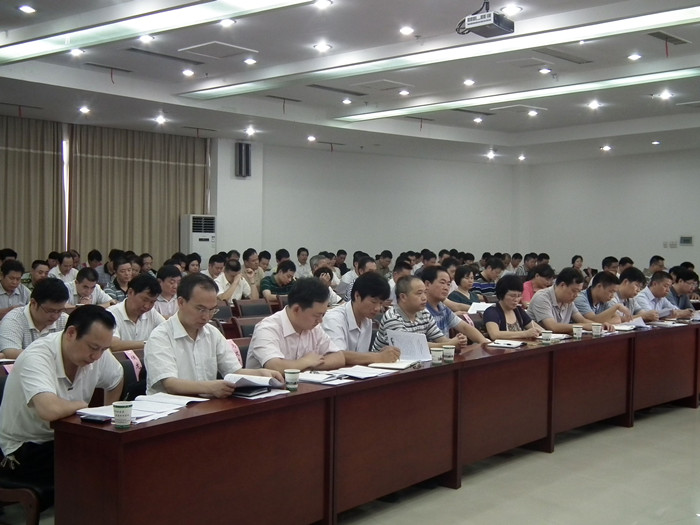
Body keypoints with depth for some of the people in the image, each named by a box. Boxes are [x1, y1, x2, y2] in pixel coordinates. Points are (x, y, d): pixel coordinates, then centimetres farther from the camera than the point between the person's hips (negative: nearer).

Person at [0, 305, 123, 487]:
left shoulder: (99, 354, -6)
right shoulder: (37, 358, -27)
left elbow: (116, 379, 18)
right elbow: (50, 410, -44)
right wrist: (83, 405, -24)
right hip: (23, 451, -7)